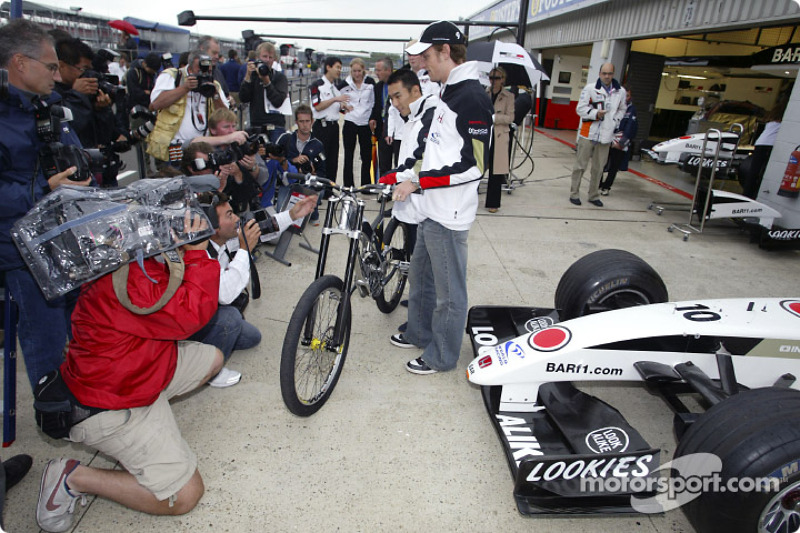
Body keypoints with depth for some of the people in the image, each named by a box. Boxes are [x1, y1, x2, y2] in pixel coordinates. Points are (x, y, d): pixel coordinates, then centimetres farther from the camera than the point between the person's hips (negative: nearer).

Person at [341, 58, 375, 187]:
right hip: (350, 123, 0)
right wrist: (344, 106, -6)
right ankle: (348, 185, 11)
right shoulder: (345, 84, 2)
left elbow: (375, 101, 9)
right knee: (348, 156, 4)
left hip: (366, 123, 0)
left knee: (367, 156, 6)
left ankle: (366, 185, 17)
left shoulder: (370, 82, 2)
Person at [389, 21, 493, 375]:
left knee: (449, 292, 6)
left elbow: (473, 166, -23)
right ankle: (419, 333, 43)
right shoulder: (449, 93, 14)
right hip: (432, 210, 11)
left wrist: (418, 183, -23)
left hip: (449, 215, -10)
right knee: (420, 277, 23)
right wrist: (408, 171, 19)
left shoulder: (472, 98, -18)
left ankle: (442, 357, 23)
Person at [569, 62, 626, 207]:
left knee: (598, 168, 9)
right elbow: (580, 109, -3)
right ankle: (574, 194, 12)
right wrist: (595, 113, -18)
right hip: (588, 134, -3)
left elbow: (622, 110, 25)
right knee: (581, 165, 2)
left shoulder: (620, 91, 10)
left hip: (606, 136, 4)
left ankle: (594, 196, 20)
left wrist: (615, 121, 8)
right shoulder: (590, 88, -3)